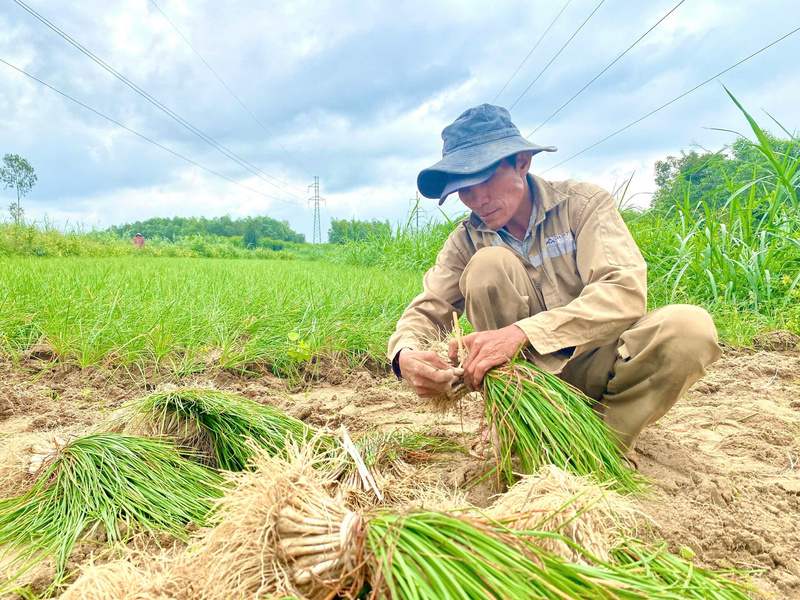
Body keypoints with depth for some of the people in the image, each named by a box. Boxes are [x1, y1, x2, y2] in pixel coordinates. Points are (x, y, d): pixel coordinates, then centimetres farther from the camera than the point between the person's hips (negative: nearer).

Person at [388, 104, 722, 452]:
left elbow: (626, 292, -25)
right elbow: (428, 310, -7)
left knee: (691, 326, -30)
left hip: (597, 364, -1)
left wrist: (522, 332, -38)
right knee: (488, 264, -22)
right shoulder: (467, 241, -1)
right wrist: (406, 354, -33)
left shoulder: (582, 204, -10)